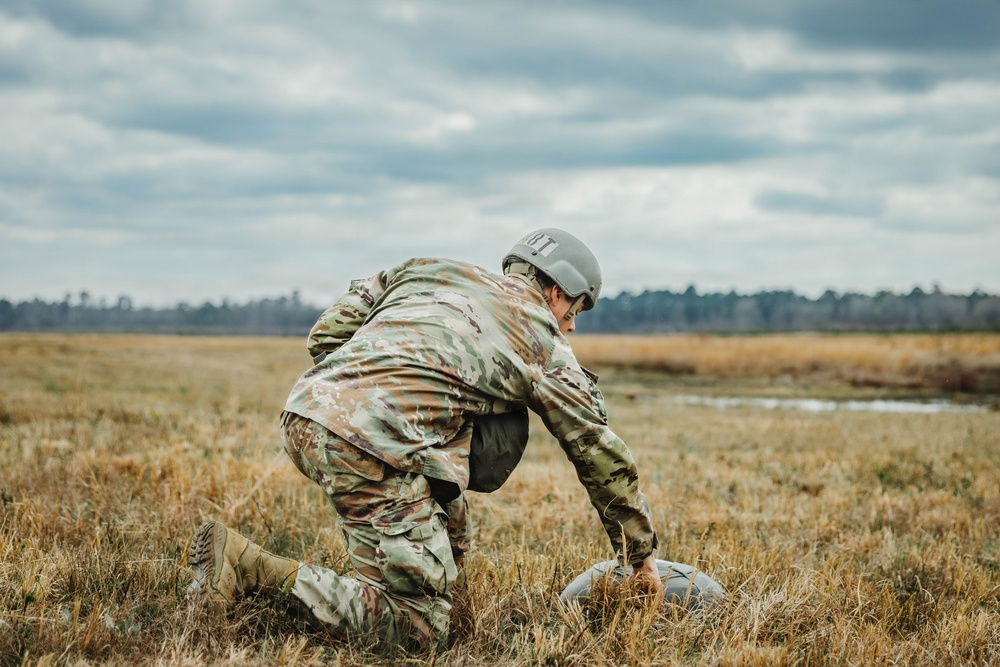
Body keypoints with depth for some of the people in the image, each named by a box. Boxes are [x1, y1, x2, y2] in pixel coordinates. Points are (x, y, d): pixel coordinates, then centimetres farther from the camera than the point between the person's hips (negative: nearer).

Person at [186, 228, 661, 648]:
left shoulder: (429, 271, 27)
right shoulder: (545, 344, 15)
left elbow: (327, 332, 21)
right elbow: (602, 456, 23)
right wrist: (642, 555, 33)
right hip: (369, 445, -8)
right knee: (418, 628, -3)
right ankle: (248, 567, -11)